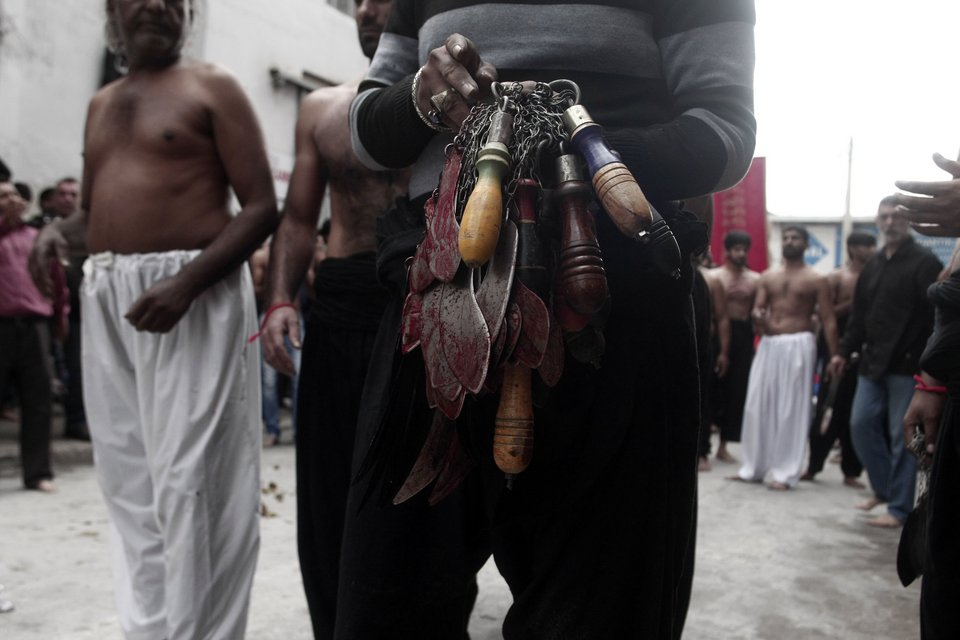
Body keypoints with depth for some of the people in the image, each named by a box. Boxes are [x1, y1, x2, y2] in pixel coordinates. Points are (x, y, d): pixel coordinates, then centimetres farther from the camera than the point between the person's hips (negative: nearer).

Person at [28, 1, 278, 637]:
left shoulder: (212, 87, 3)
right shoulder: (101, 104, 21)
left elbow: (262, 206, -7)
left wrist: (186, 282, -19)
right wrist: (59, 231, 2)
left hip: (192, 295, -6)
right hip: (108, 299, 7)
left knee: (189, 481, -7)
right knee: (130, 482, 9)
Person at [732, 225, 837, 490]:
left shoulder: (816, 280, 1)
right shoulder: (767, 276, 12)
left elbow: (828, 320, -4)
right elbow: (758, 309, 8)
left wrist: (835, 357, -12)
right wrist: (758, 316, -18)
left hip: (798, 345, -4)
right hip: (768, 344, 4)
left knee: (791, 409, -2)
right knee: (758, 405, 5)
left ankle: (785, 472, 4)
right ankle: (753, 467, 15)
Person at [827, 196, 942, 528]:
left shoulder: (925, 263, -7)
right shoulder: (873, 264, 13)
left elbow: (936, 316, -14)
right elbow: (859, 312, 17)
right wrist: (845, 351, 14)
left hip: (907, 364, -7)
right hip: (872, 361, 7)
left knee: (902, 436, 0)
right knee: (861, 425, 8)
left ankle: (898, 507, 9)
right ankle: (884, 487, 26)